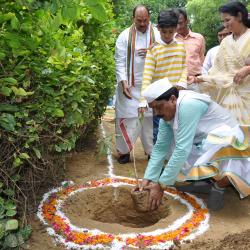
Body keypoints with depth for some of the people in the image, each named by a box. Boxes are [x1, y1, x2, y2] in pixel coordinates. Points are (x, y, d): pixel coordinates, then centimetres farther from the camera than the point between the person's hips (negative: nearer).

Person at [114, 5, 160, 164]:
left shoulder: (158, 34, 3)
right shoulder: (125, 36, 0)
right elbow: (120, 61, -4)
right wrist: (123, 82, -15)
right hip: (130, 85, -1)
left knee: (151, 118, 5)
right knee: (127, 118, 1)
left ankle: (152, 151, 17)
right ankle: (124, 150, 14)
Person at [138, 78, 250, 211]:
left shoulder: (188, 105, -31)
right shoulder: (166, 112, -7)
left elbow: (183, 149, -33)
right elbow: (160, 148, -4)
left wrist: (161, 185, -29)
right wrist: (148, 179, -13)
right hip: (201, 147, 8)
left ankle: (219, 187, -8)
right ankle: (203, 181, 11)